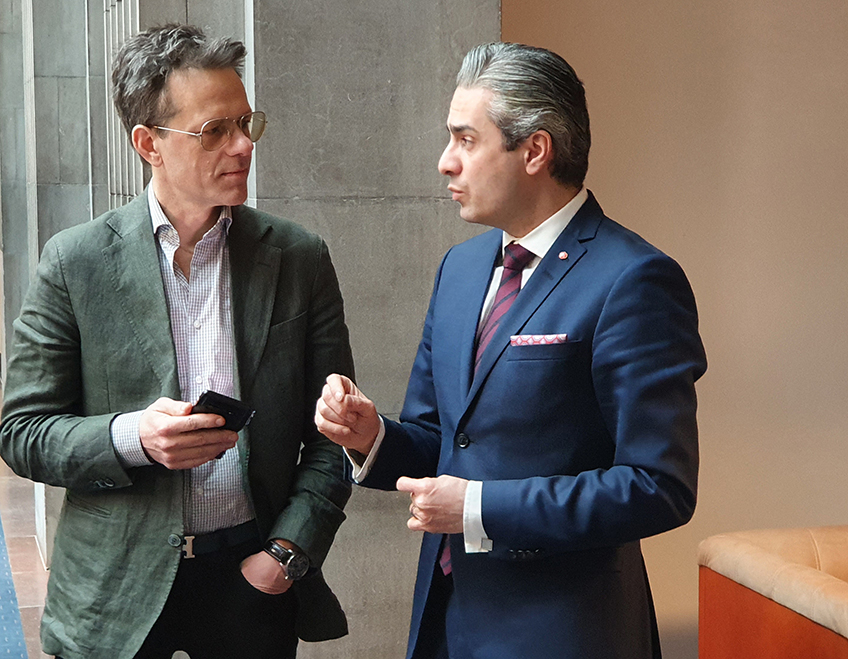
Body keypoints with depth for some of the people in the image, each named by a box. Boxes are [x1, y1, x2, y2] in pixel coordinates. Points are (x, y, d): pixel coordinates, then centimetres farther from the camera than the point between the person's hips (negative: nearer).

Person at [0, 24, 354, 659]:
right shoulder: (76, 261, -6)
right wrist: (131, 436, -20)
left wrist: (289, 551, -7)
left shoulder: (300, 258, 0)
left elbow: (330, 432, 3)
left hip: (257, 577, 1)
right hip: (117, 593, -1)